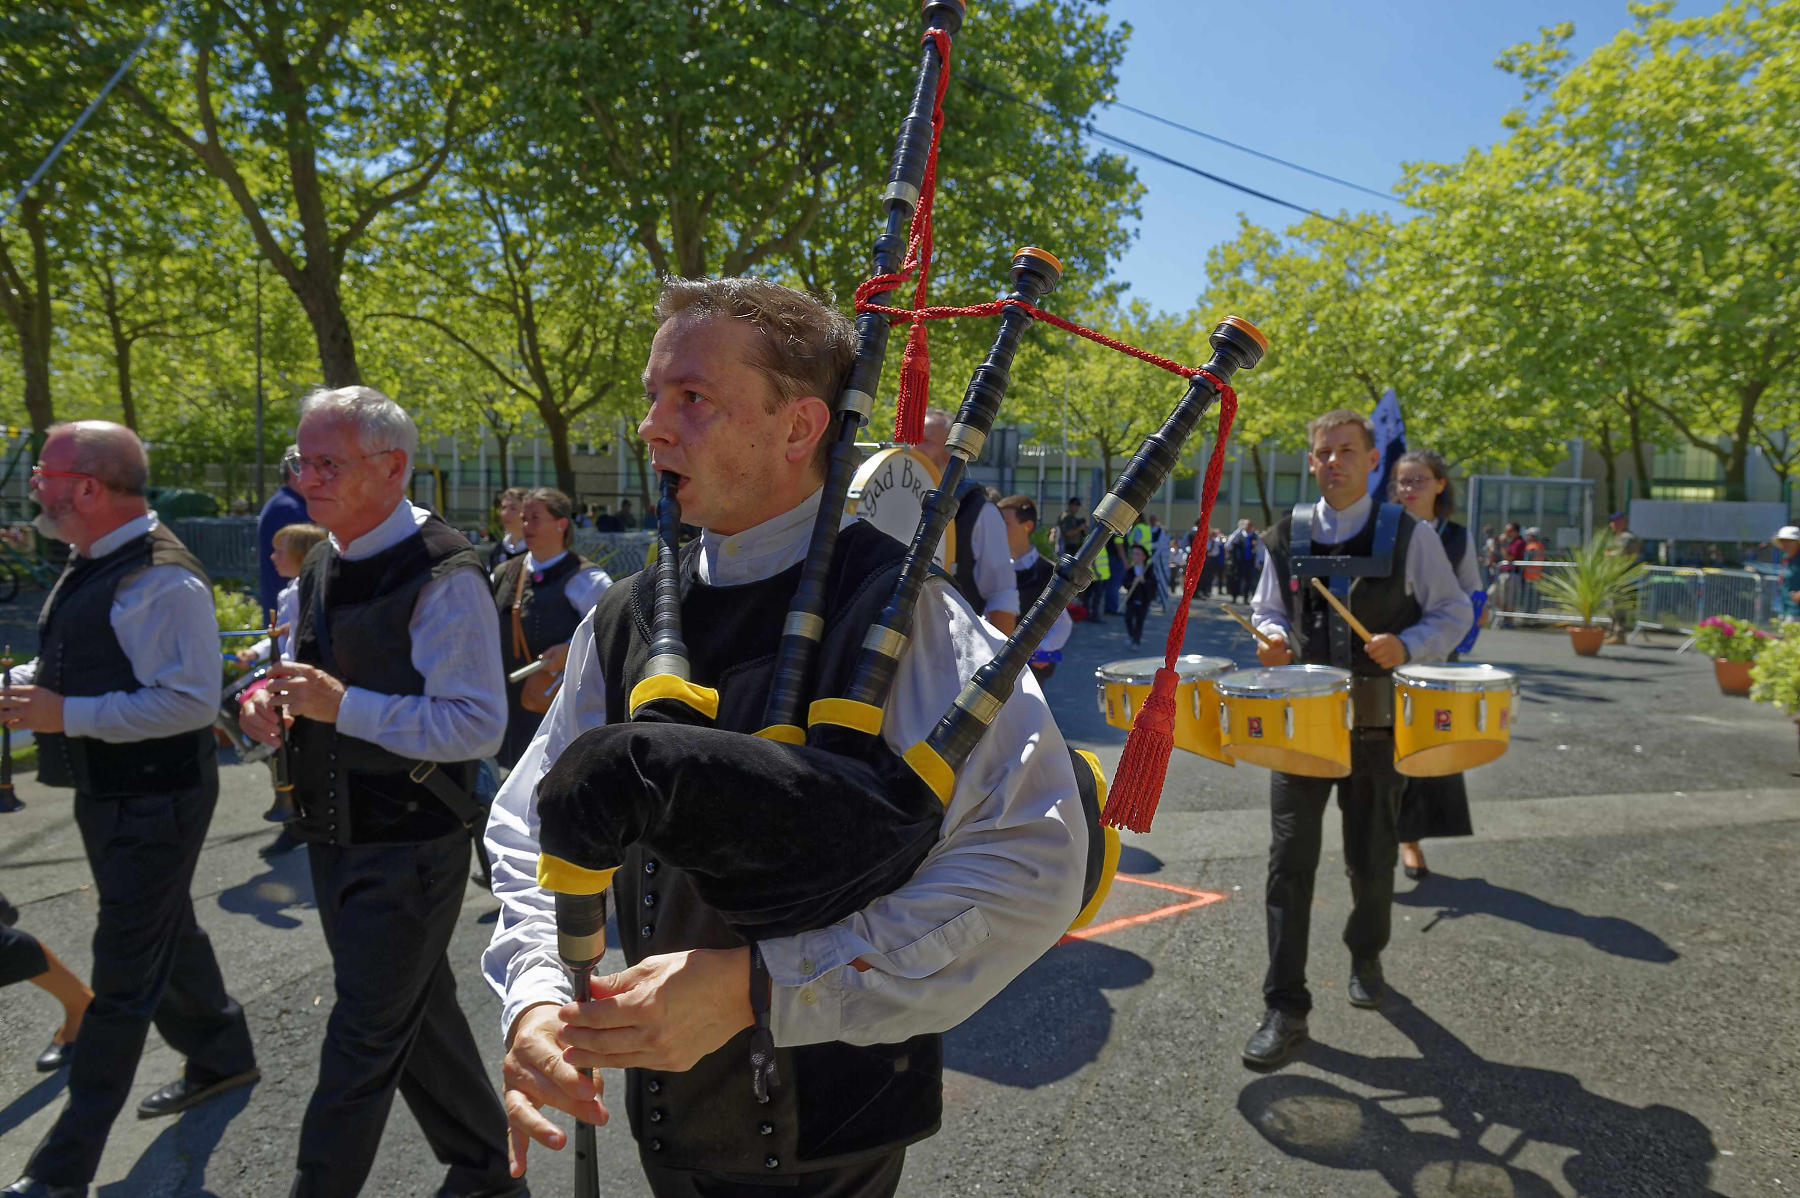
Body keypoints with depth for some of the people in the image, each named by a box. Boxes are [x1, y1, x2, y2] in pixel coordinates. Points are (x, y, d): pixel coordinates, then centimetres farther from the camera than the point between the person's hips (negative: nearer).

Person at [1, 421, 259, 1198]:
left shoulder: (159, 579, -23)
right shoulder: (92, 563, 7)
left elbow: (191, 700, -28)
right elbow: (75, 663, 20)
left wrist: (68, 715, -26)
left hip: (155, 803, -10)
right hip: (108, 792, 10)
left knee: (125, 975, 1)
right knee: (166, 936, 24)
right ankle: (221, 1057, 44)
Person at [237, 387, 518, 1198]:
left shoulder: (443, 577, -19)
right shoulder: (323, 565, 8)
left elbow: (478, 726, -23)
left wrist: (344, 705, -25)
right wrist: (275, 698, -2)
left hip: (408, 848, -9)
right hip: (333, 837, 9)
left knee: (364, 1045, 3)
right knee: (419, 1016, 20)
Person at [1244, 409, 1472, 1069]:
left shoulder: (1409, 534, -2)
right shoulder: (1287, 534, 5)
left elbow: (1454, 613, 3)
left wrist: (1406, 646, -16)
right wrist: (1274, 638, -7)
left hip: (1376, 720, -1)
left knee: (1371, 859, 12)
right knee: (1290, 861, -3)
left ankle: (1365, 958, 41)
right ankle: (1285, 1008, 5)